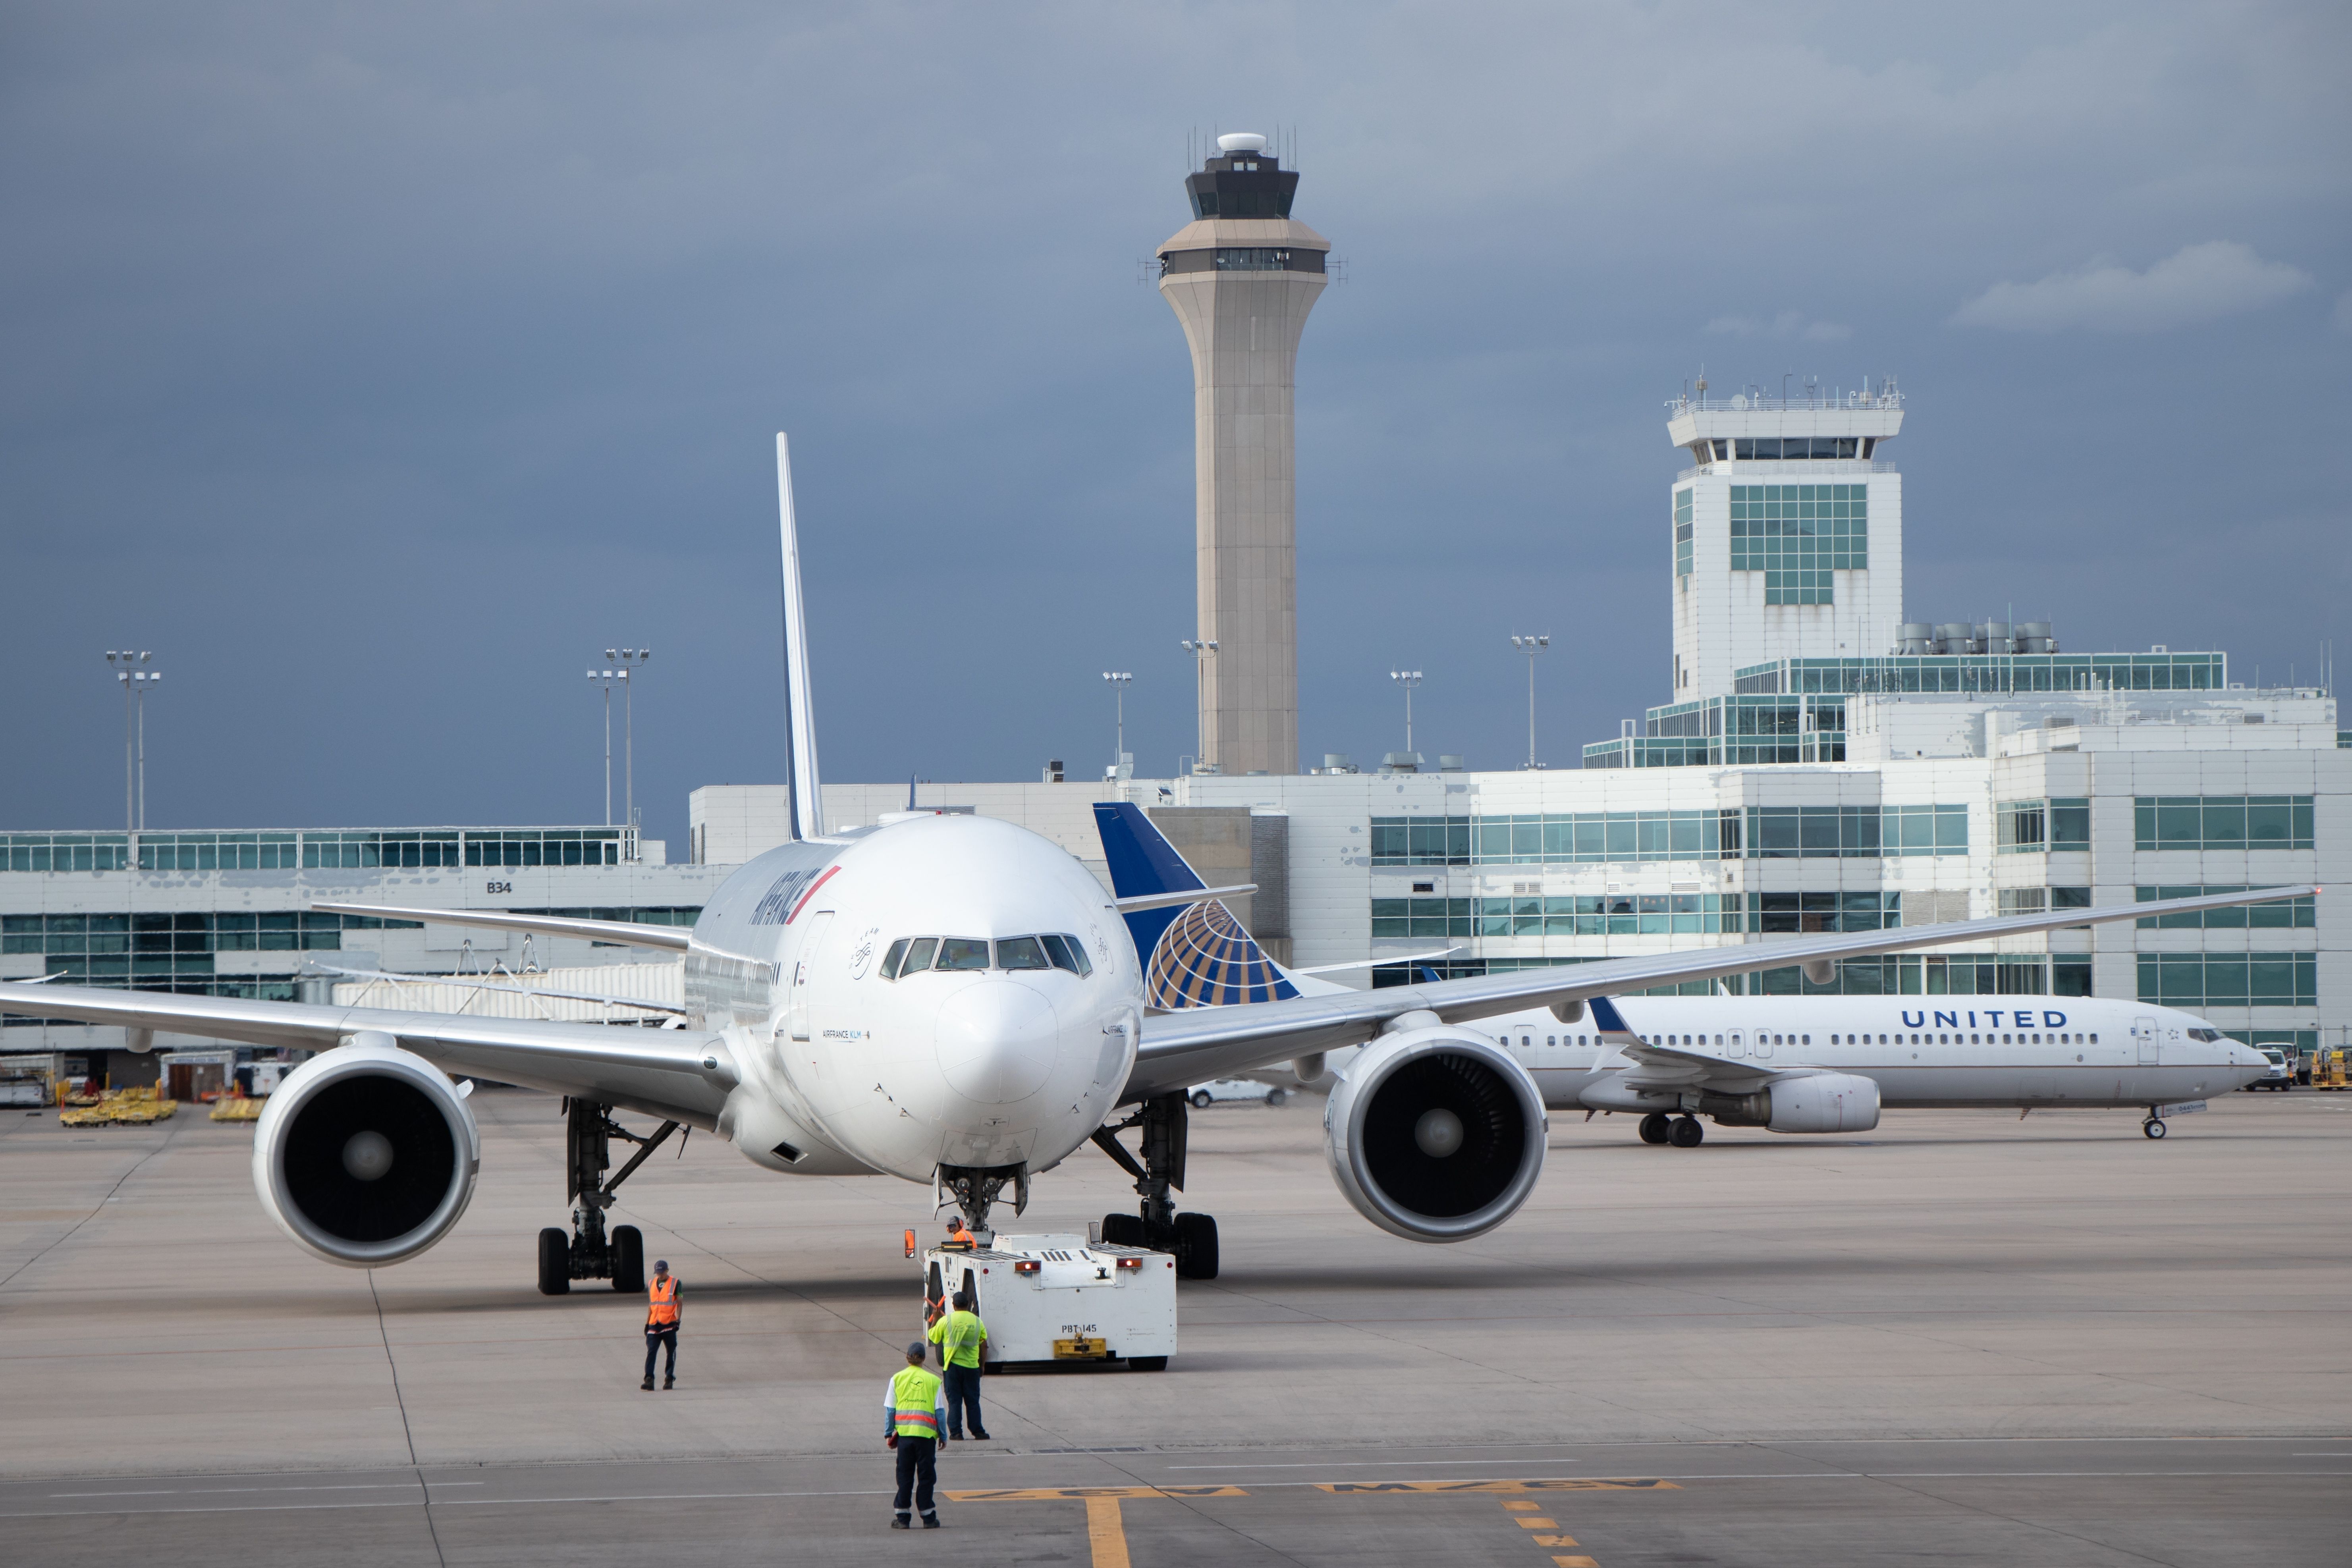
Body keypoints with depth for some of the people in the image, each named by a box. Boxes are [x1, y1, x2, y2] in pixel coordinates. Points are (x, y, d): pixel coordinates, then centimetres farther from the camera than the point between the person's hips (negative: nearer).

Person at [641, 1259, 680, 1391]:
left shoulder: (675, 1283, 0)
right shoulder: (652, 1284, 12)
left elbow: (679, 1302, 0)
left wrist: (678, 1320, -10)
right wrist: (647, 1323, 16)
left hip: (669, 1324, -3)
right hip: (654, 1324, 3)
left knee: (671, 1352, 7)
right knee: (651, 1351, -9)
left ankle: (669, 1379, 18)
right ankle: (649, 1380, -14)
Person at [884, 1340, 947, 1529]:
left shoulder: (897, 1379, 4)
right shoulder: (933, 1380, 1)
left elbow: (890, 1409, 4)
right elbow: (940, 1411, 1)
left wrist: (888, 1434, 10)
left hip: (904, 1433, 1)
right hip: (926, 1434, -1)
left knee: (905, 1476, 8)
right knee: (926, 1476, 6)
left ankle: (902, 1517, 6)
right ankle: (928, 1518, 7)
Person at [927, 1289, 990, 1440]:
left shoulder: (945, 1321, -7)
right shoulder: (977, 1321, -1)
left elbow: (934, 1337, 5)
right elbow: (984, 1342, 5)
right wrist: (982, 1366, 16)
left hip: (952, 1366, -1)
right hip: (972, 1366, 1)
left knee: (954, 1401, 4)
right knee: (973, 1401, 9)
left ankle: (956, 1432, 0)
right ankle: (978, 1432, 10)